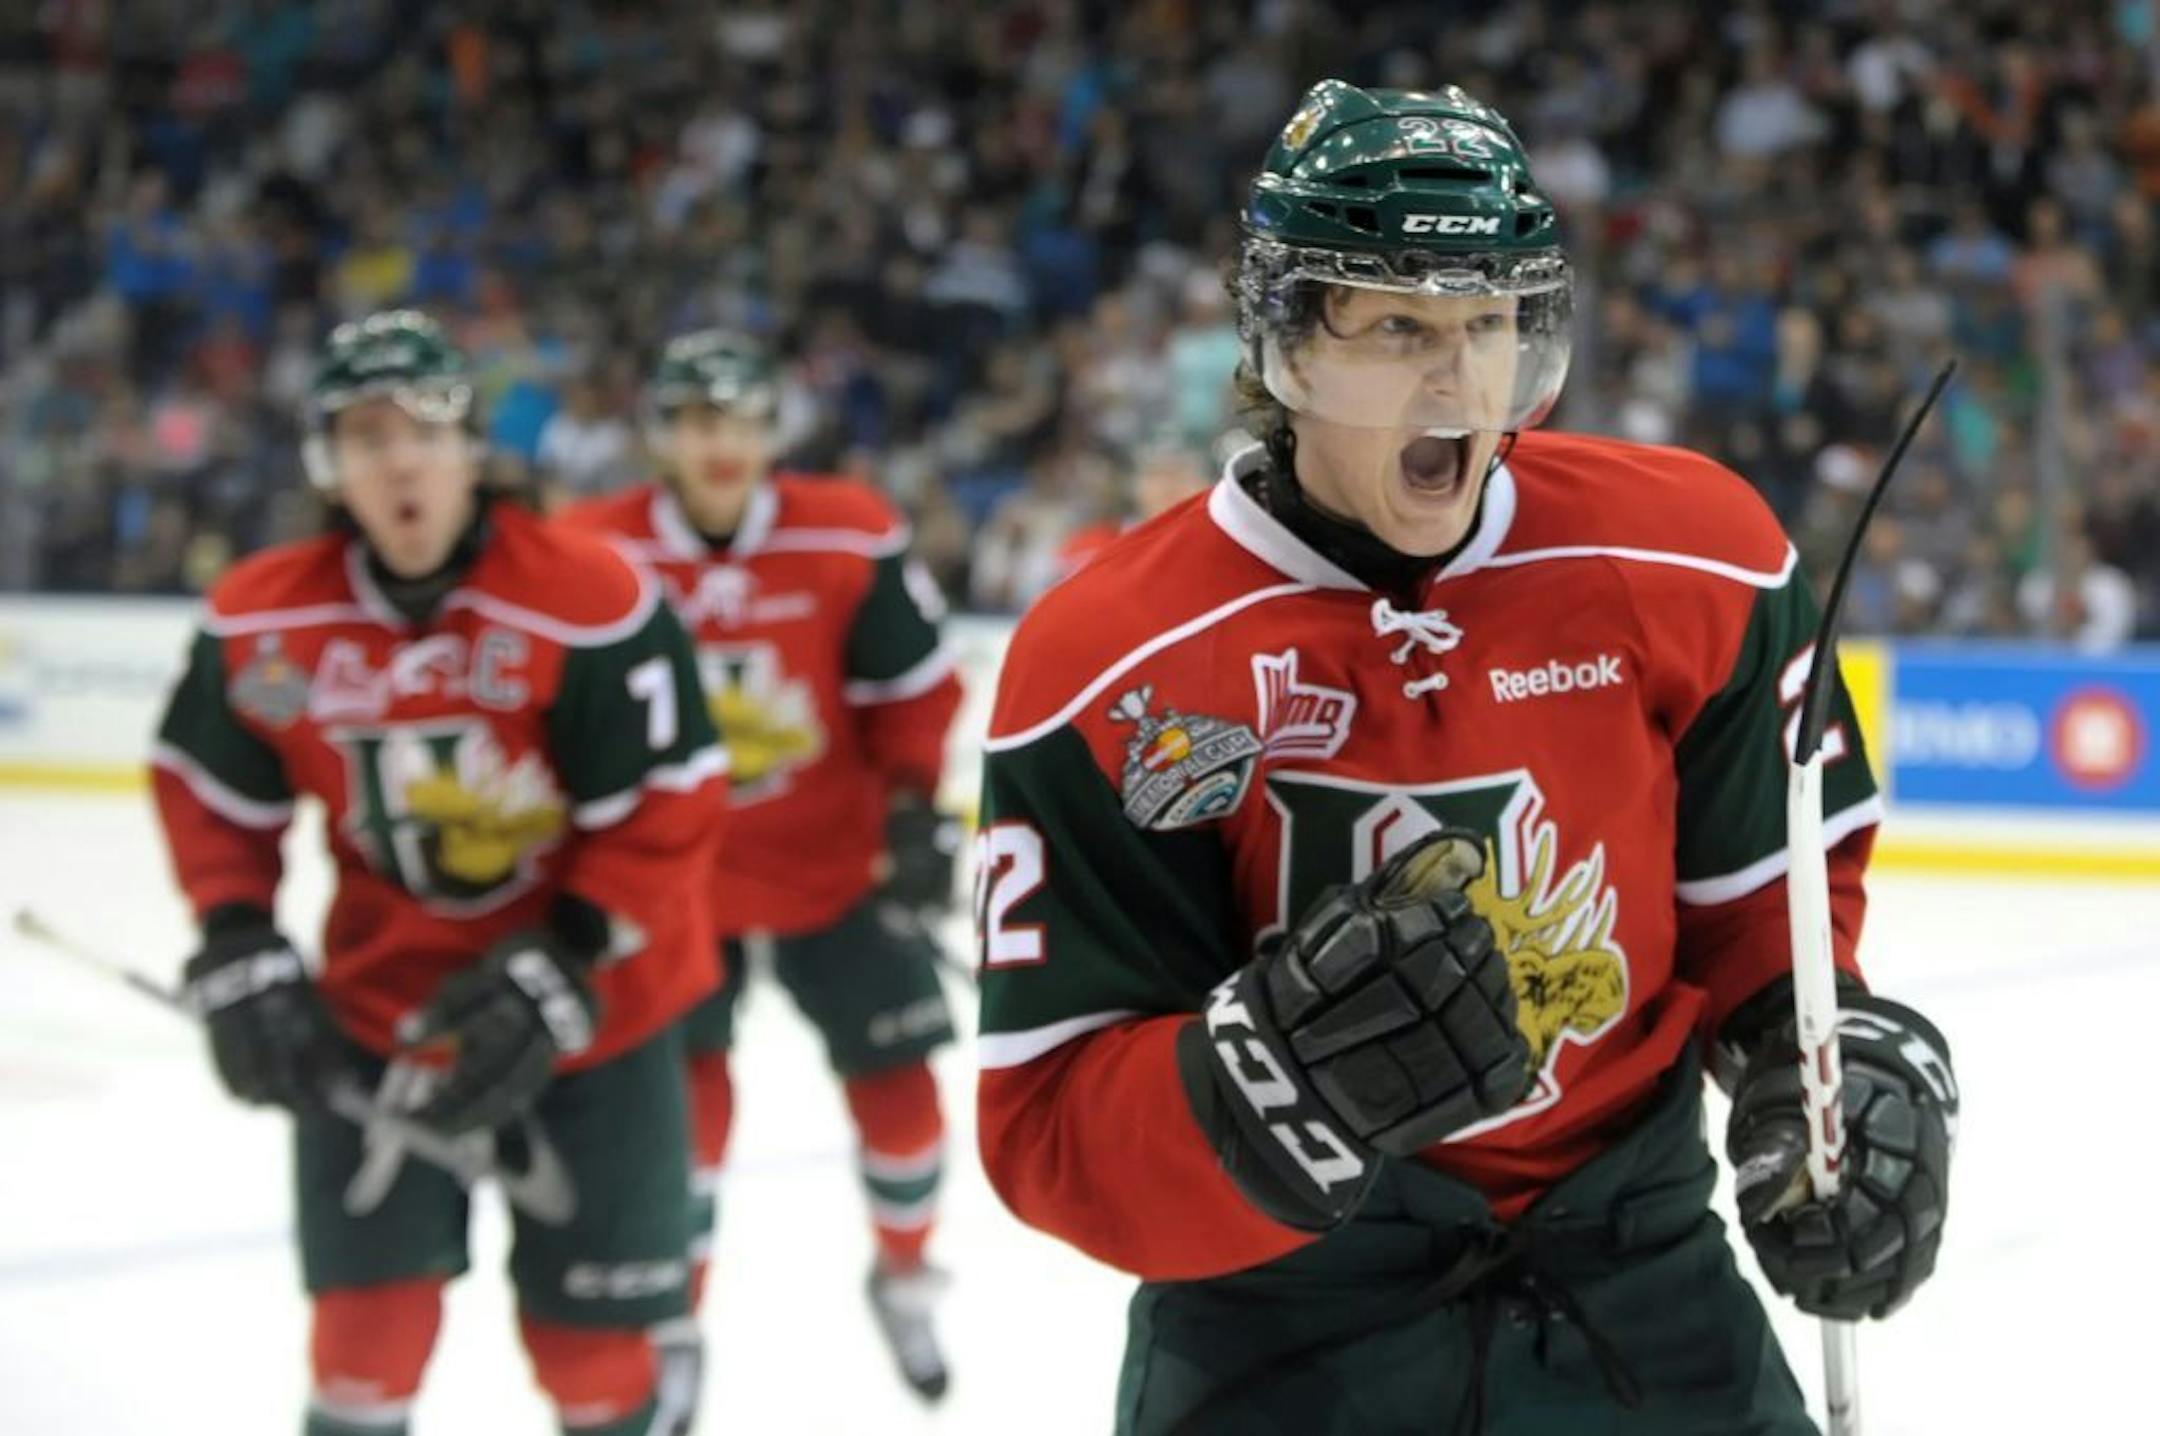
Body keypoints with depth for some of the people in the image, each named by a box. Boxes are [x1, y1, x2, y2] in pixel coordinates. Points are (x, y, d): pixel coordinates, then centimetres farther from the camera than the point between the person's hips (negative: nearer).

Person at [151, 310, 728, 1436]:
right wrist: (241, 951, -6)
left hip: (593, 1004, -2)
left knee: (586, 1323, 4)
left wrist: (561, 975, -25)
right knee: (368, 1302, -2)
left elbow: (666, 808, -19)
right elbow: (211, 789, 5)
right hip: (383, 997, 3)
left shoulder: (590, 604, -23)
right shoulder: (264, 622, -10)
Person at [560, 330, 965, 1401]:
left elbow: (914, 686, -1)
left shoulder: (850, 538, -12)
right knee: (680, 1091, -5)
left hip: (834, 861, 1)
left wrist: (914, 808, -9)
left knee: (894, 1075, 6)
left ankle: (905, 1275, 32)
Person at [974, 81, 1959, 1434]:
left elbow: (1771, 883, 10)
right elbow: (1055, 1137, -19)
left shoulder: (1693, 561, -8)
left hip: (1639, 1276, 3)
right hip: (1281, 1323, -3)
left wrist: (1846, 1064, -8)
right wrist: (1273, 1082, -37)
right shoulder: (1109, 671, -17)